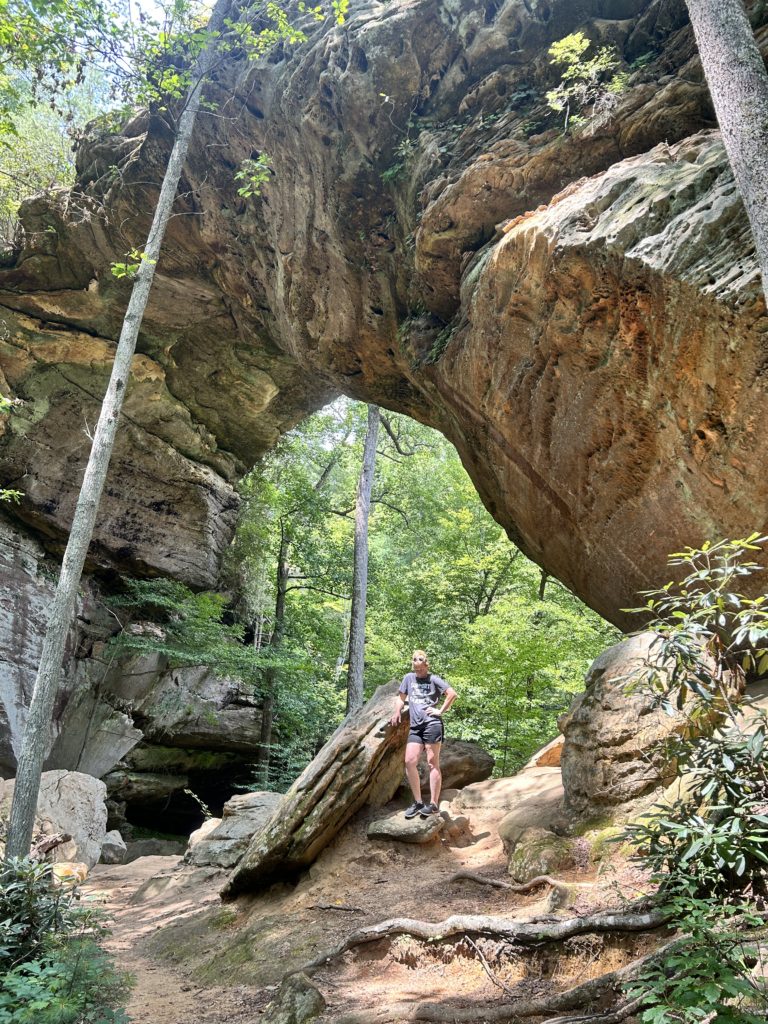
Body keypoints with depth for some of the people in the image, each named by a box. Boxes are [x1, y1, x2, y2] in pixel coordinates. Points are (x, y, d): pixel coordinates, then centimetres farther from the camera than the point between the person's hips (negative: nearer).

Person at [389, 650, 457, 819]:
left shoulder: (433, 679, 2)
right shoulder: (408, 678, 15)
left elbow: (452, 694, -5)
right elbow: (401, 697, 24)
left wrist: (441, 711, -6)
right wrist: (397, 712, 8)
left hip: (432, 724, -5)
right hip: (415, 726, 5)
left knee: (433, 763, -4)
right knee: (409, 762, -6)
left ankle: (433, 804, -2)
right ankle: (417, 802, 4)